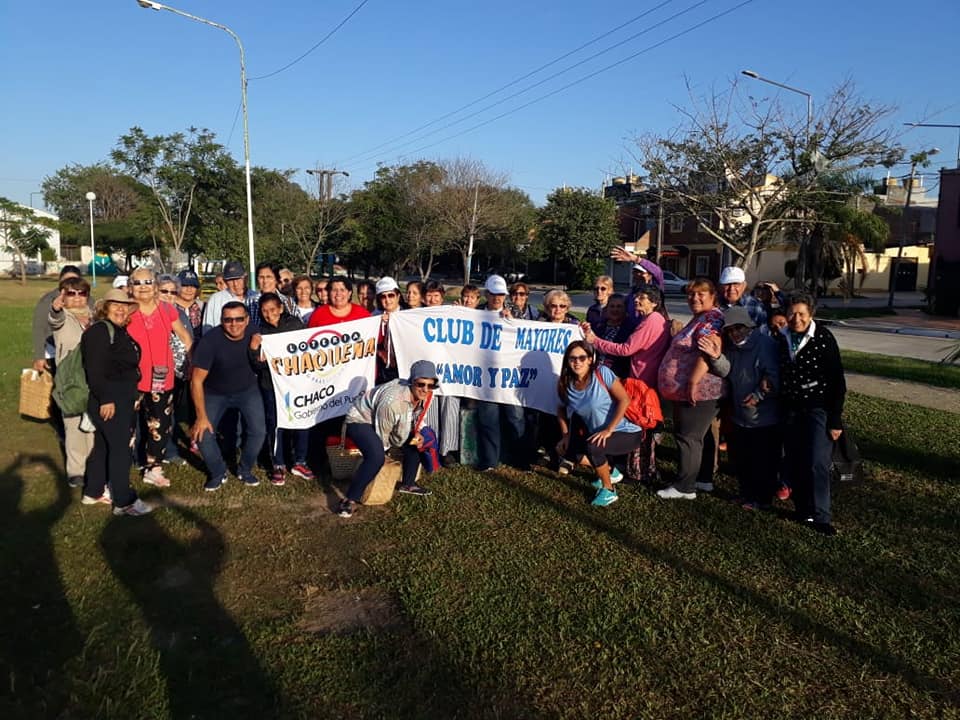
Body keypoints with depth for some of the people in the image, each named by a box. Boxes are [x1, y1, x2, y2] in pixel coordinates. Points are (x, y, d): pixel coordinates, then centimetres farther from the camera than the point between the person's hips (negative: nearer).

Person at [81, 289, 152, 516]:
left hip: (123, 398, 10)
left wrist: (132, 397, 15)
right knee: (120, 448, -7)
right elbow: (94, 369, -21)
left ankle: (93, 492, 29)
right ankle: (124, 501, -1)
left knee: (104, 445, 17)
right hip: (109, 400, -10)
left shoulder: (120, 332, 15)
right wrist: (105, 399, -24)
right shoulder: (99, 331, -13)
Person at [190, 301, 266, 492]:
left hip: (248, 390, 2)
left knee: (258, 431, -12)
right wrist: (201, 417, -25)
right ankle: (218, 473, 13)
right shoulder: (210, 340, -28)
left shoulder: (254, 335, -20)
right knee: (203, 433, -14)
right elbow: (197, 380, -24)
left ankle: (245, 470, 16)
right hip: (215, 392, -1)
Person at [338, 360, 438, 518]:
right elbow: (382, 435, -24)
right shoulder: (392, 402, -37)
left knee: (416, 442, 7)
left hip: (387, 423, 9)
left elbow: (414, 419, 9)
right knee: (377, 457, -33)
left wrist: (416, 433, -9)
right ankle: (350, 500, -23)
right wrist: (385, 450, -6)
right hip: (360, 421, -9)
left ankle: (407, 484, 26)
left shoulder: (424, 396, -13)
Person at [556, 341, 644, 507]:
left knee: (592, 447, -30)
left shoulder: (601, 373, -19)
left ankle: (609, 491, -4)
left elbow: (624, 399, -21)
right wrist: (565, 435, 1)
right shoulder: (565, 384, -4)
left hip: (627, 432, -7)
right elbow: (562, 409, 13)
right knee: (564, 449, 0)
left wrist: (609, 430, -24)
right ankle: (608, 470, 21)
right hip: (597, 433, 7)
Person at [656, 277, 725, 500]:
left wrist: (693, 382, -27)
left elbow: (707, 353, -26)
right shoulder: (699, 318, 18)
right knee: (701, 436, 17)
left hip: (698, 391, -11)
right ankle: (704, 480, 27)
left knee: (688, 437, -5)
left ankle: (684, 487, 2)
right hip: (695, 392, 11)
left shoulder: (712, 318, -16)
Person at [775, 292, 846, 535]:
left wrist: (836, 420, -11)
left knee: (817, 463, -9)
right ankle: (803, 511, 22)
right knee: (794, 463, 8)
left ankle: (820, 516, 1)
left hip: (818, 408, -4)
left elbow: (837, 381, -9)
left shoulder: (823, 338, -11)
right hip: (790, 409, 5)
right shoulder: (781, 338, 2)